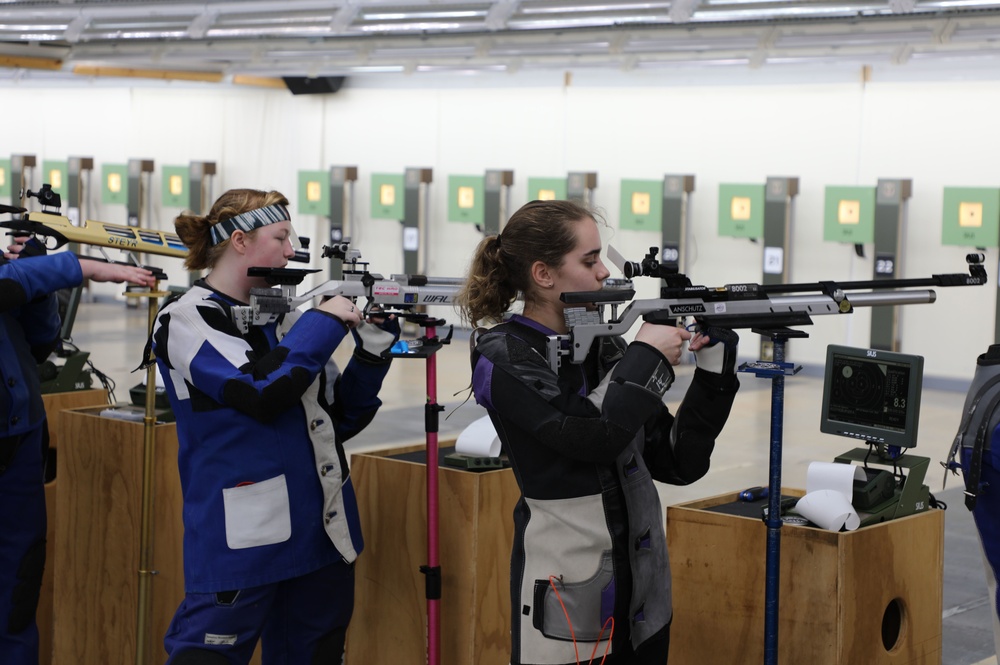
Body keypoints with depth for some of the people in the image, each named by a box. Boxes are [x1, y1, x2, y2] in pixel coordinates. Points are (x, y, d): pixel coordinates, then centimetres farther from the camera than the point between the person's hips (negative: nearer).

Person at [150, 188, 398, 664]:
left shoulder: (281, 317, 12)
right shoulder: (185, 320, -6)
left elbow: (341, 418, 14)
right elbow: (262, 390, -21)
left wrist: (374, 346, 1)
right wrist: (324, 322, -11)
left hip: (323, 534, 7)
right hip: (241, 541, -7)